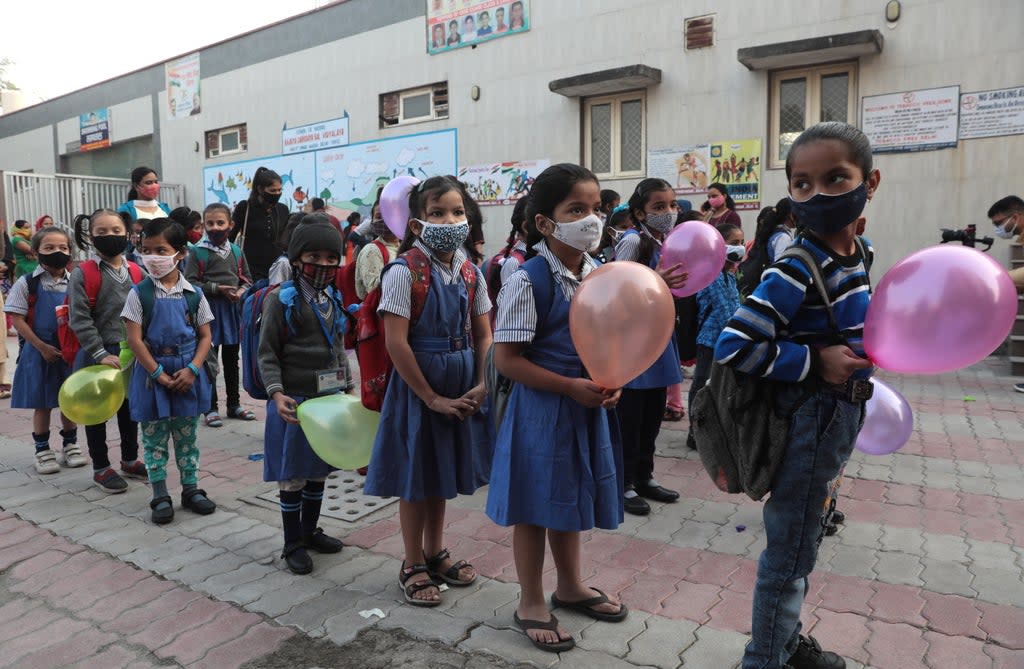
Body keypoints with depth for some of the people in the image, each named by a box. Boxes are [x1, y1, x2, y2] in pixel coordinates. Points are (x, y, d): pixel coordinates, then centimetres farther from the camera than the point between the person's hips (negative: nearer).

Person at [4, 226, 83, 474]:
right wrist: (42, 347, -13)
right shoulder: (27, 284, -7)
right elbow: (17, 319, -7)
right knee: (42, 404, 9)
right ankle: (42, 450, 22)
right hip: (40, 352, -2)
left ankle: (70, 445, 27)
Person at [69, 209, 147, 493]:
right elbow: (79, 320, -15)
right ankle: (101, 468, 23)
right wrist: (101, 354, -19)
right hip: (96, 356, -4)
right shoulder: (82, 274, -11)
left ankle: (130, 460, 33)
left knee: (130, 408, 16)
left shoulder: (136, 272, 2)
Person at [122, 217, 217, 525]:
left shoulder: (193, 294, 0)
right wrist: (159, 374, -13)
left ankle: (191, 488, 25)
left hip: (187, 373, 2)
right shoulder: (139, 294, -5)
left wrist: (192, 369, -12)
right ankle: (160, 496, 18)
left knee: (187, 436, 13)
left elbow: (205, 335, 1)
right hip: (151, 373, -1)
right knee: (154, 438, 7)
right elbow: (135, 340, -9)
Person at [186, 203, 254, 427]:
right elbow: (190, 282, -12)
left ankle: (234, 404, 27)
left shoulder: (236, 251, 5)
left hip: (233, 310, 4)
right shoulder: (197, 252, -8)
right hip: (209, 310, -4)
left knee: (232, 359, 15)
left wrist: (241, 291, -9)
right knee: (209, 360, 4)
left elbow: (246, 278, 11)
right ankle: (211, 408, 14)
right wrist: (217, 288, -19)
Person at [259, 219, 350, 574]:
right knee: (292, 474, 5)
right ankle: (293, 544, 21)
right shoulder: (282, 299, -10)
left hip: (330, 396, 6)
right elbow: (267, 354, -10)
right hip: (295, 400, -6)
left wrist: (348, 389, 13)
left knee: (319, 469, 17)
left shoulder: (334, 299, 8)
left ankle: (310, 531, 34)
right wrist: (277, 394, -23)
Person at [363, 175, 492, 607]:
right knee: (415, 476, 7)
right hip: (417, 383, -6)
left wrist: (482, 385, -8)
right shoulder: (404, 271, -15)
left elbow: (484, 335, 6)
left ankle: (436, 553, 36)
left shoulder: (470, 273, 3)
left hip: (462, 384, 6)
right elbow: (396, 342, -19)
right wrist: (432, 398, -17)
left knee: (443, 471, 18)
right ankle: (413, 565, 25)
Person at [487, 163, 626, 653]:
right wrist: (571, 387, -23)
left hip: (588, 407, 7)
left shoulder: (600, 274, 3)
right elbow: (506, 359, -19)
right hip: (542, 407, -6)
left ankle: (570, 586, 43)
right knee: (537, 505, 9)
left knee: (571, 498, 22)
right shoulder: (528, 280, -18)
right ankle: (531, 603, 29)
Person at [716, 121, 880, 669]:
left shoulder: (859, 252, 2)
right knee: (790, 553, 6)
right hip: (809, 422, -8)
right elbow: (732, 346, -30)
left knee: (802, 542, 24)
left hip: (840, 417, 9)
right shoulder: (797, 270, -24)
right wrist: (815, 363, -24)